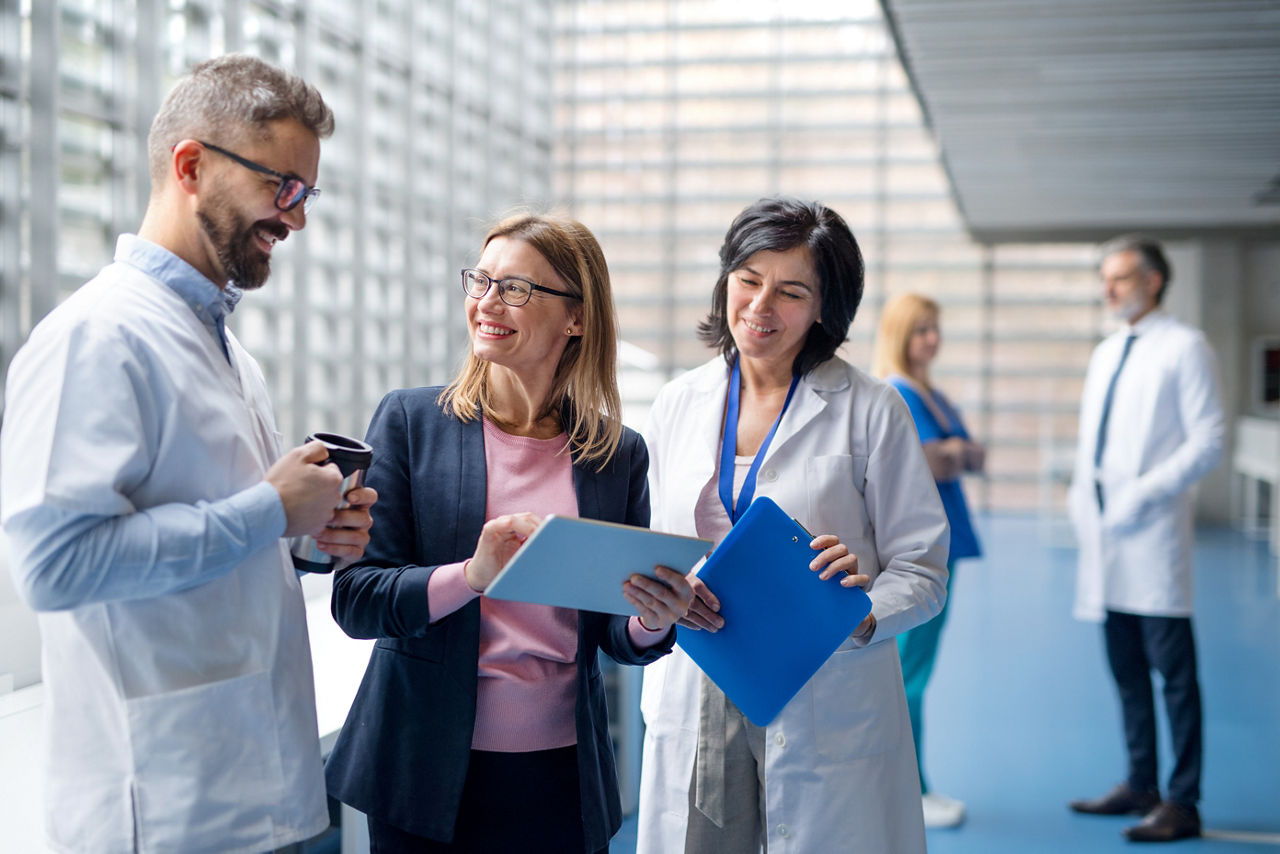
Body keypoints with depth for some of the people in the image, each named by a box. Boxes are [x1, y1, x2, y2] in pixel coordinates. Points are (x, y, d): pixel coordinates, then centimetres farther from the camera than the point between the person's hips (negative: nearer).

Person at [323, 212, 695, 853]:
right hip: (428, 773, -2)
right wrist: (471, 575, -25)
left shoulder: (620, 453, 2)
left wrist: (654, 625, -16)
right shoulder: (410, 421, -3)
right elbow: (354, 599, -9)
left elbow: (616, 636, 7)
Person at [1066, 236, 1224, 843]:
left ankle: (1182, 803, 3)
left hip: (1154, 536, -7)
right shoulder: (1105, 354, 18)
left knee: (1174, 674, -3)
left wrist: (1144, 493, -17)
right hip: (1106, 540, 7)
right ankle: (1141, 785, 22)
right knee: (1126, 671, 12)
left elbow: (1207, 443, -10)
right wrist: (1080, 494, 8)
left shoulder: (1183, 348, -3)